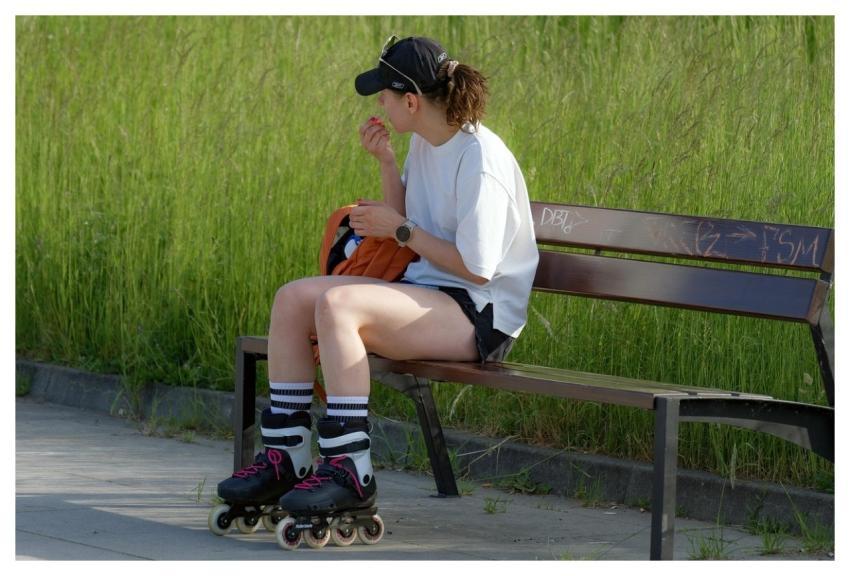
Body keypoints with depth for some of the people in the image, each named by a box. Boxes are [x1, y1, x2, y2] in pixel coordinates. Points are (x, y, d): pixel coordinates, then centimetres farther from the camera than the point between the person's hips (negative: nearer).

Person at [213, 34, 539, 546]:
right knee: (293, 299, -3)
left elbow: (476, 268, -19)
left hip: (481, 315, -10)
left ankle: (350, 472, -29)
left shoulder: (479, 159, -18)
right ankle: (284, 458, -3)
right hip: (426, 292, 10)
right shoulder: (424, 144, 10)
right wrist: (387, 162, 4)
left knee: (337, 303, -31)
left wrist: (400, 229, -11)